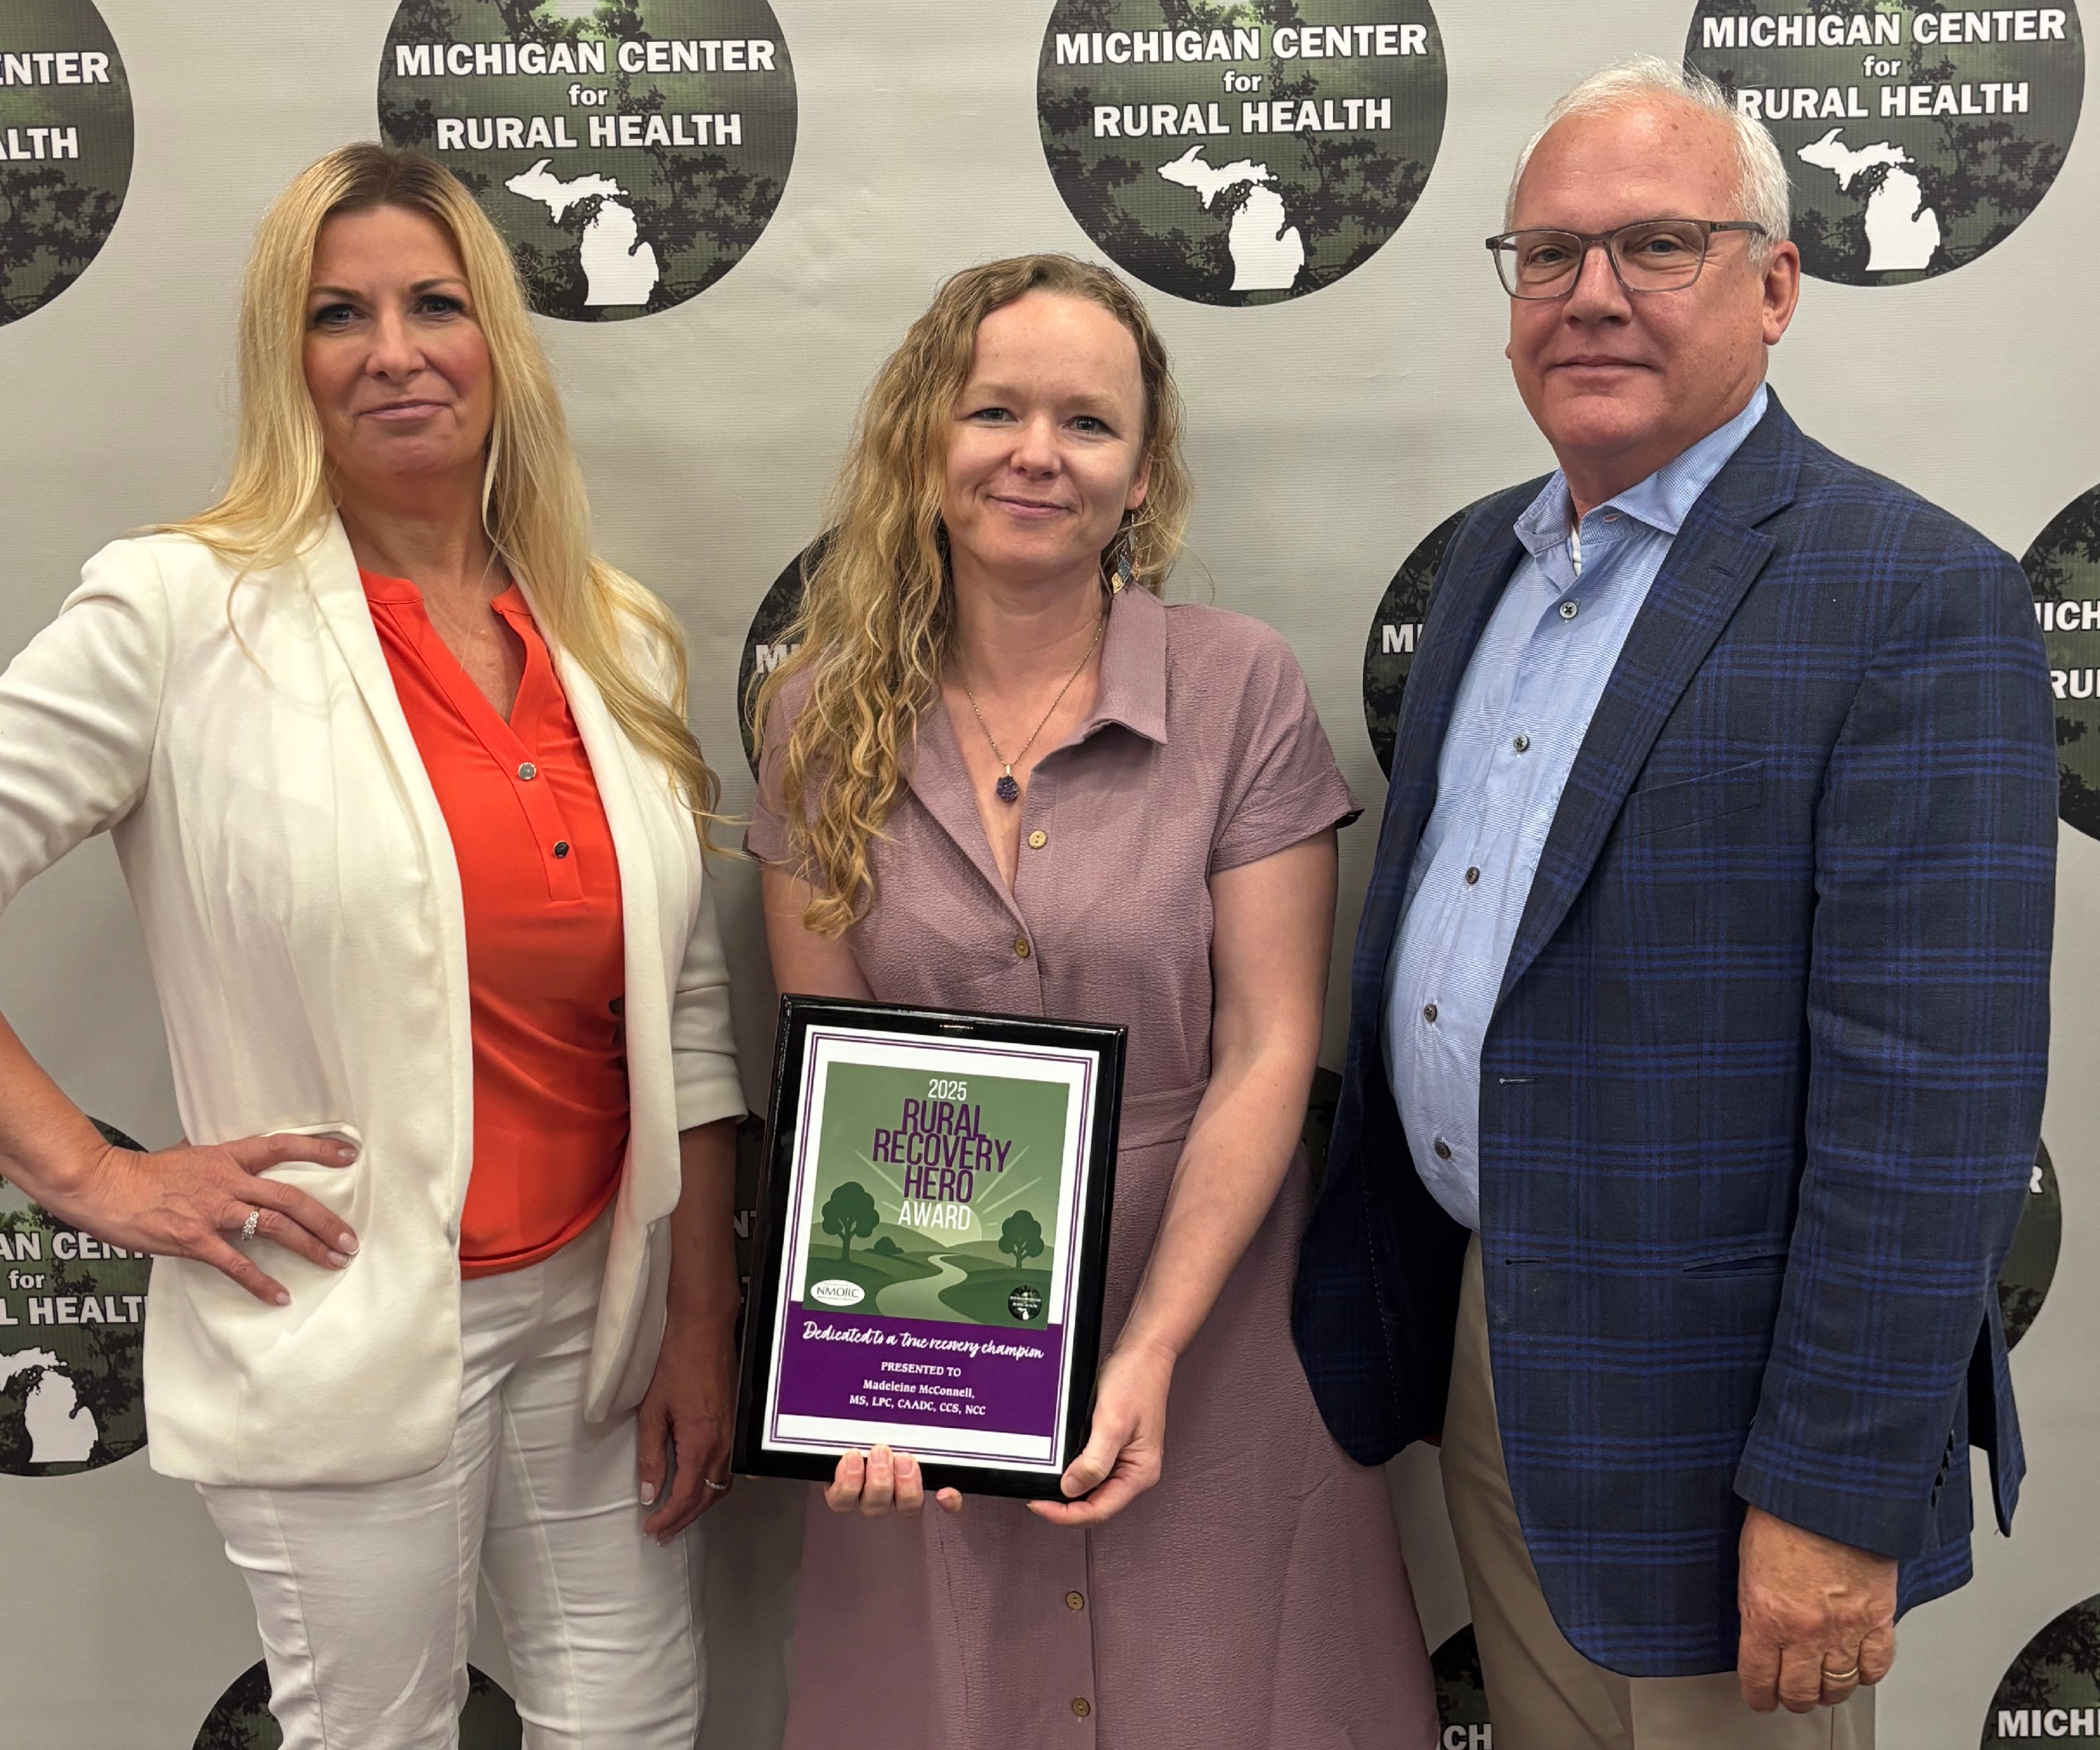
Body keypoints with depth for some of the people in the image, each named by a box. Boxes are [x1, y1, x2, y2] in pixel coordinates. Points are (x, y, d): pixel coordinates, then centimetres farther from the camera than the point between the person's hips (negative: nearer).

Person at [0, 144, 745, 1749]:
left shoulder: (622, 641, 3)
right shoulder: (185, 614, -10)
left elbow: (689, 1016, 5)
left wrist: (705, 1324, 4)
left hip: (595, 1302, 4)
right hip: (347, 1326, -4)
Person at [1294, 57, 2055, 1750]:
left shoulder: (1917, 599, -16)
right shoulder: (1488, 552, 7)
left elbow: (1936, 1100, -20)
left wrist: (1838, 1497, -19)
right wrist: (1384, 1273, 14)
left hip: (1702, 1404, -6)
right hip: (1475, 1344, 7)